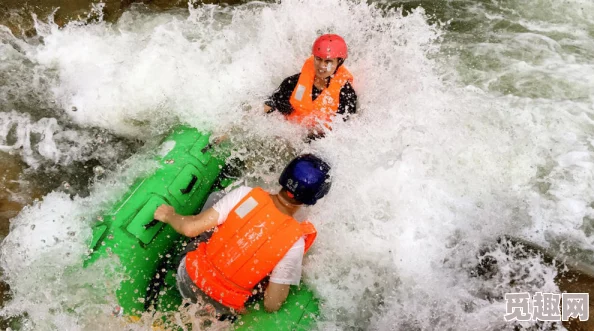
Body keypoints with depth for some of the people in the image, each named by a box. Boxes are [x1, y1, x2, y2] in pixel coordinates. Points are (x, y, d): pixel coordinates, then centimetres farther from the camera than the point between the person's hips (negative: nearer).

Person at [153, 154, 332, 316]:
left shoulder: (245, 194, -20)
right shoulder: (295, 242, -23)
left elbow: (190, 228, -15)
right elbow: (271, 305, -19)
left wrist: (169, 215, 7)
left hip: (189, 278, 1)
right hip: (221, 307, 0)